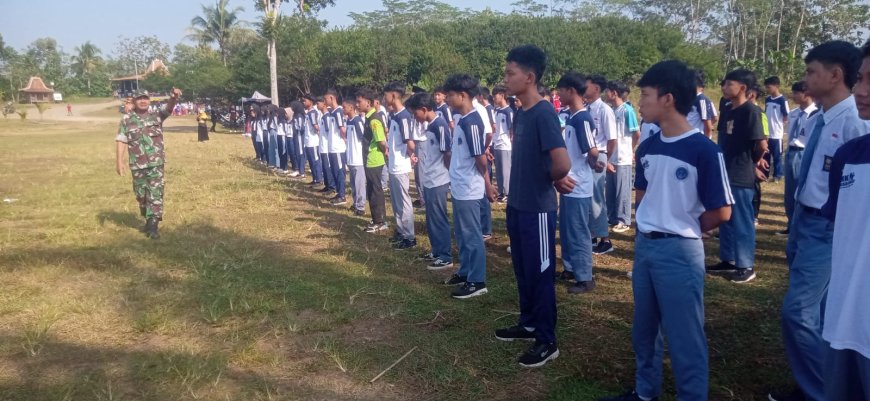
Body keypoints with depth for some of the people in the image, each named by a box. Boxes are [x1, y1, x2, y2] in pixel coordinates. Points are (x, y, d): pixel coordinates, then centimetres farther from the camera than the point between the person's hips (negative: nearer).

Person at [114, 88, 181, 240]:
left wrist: (174, 97, -36)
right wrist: (119, 160, -9)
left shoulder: (156, 116, 4)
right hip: (137, 165, 1)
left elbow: (168, 108, -15)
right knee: (141, 195, 12)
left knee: (156, 194, -7)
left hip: (156, 163, -1)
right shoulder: (127, 120, 2)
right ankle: (148, 220, 30)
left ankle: (153, 224, -5)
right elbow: (121, 141, -1)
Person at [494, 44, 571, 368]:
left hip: (537, 209, -8)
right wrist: (554, 179, 3)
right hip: (517, 205, 8)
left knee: (540, 275, 3)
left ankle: (547, 341, 17)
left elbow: (562, 163, -30)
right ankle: (528, 325, 36)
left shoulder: (544, 113, -19)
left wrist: (553, 181, -8)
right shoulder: (519, 113, 7)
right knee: (522, 271, 19)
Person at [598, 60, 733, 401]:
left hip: (680, 251, -7)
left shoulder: (703, 150, -16)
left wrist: (683, 229, -1)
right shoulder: (647, 147, 4)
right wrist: (652, 224, 8)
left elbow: (721, 213, -12)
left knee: (684, 336, 4)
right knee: (644, 328, 20)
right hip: (644, 245, 7)